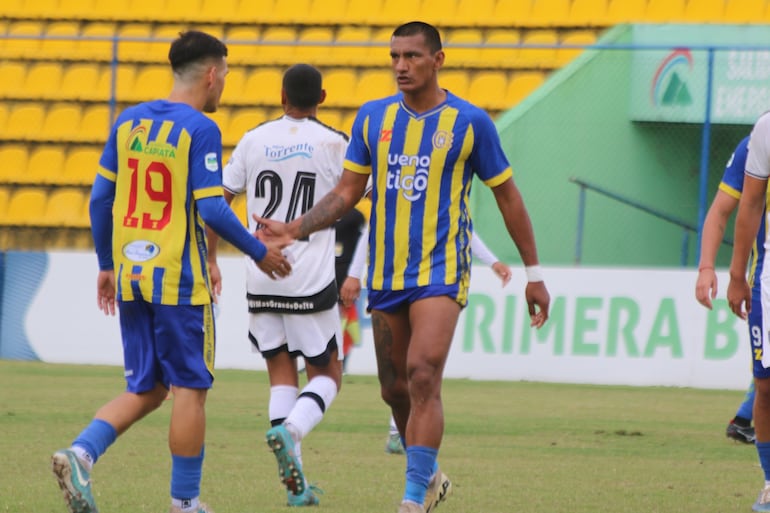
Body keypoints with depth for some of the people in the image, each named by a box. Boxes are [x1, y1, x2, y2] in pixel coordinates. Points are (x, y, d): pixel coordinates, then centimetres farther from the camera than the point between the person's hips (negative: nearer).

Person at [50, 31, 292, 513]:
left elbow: (100, 197, 11)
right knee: (190, 388, 4)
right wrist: (260, 252, -2)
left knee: (145, 390, 13)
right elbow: (212, 208, -15)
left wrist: (106, 265, 19)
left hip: (130, 274, 6)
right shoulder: (200, 129, -10)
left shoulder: (129, 122, 9)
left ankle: (82, 452, -10)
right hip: (178, 277, -6)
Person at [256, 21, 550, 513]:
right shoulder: (373, 117, 6)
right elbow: (348, 192, 11)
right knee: (395, 390, 9)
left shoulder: (470, 122, -4)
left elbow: (508, 196, 4)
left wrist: (534, 273, 6)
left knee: (422, 378, -19)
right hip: (385, 274, 5)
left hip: (440, 272, -5)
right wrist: (296, 229, -4)